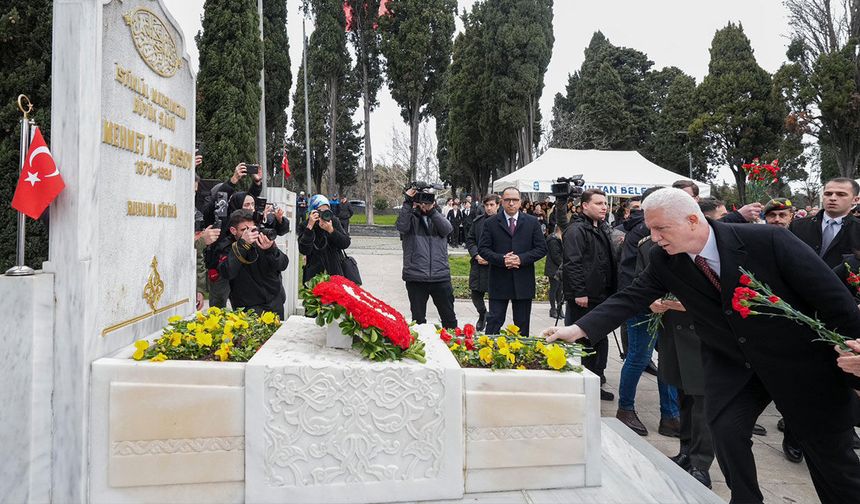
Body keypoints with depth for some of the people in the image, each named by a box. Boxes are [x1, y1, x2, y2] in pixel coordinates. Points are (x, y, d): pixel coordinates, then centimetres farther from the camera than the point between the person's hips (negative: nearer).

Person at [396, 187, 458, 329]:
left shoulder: (437, 217, 12)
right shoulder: (410, 217, 5)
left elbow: (447, 229, -9)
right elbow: (402, 227, -17)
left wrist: (431, 210, -18)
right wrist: (407, 202, -18)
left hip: (441, 276, 2)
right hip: (415, 277, -1)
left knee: (449, 317, 10)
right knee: (418, 318, 11)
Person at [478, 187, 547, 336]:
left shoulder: (532, 222, 5)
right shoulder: (491, 223, 2)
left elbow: (541, 248, 2)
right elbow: (483, 249, -1)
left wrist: (521, 259, -13)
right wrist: (501, 259, -17)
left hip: (523, 283, 2)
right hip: (499, 281, -1)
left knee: (522, 325, 11)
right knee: (494, 320, 2)